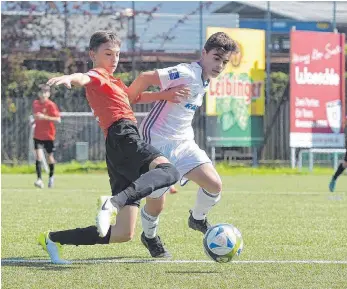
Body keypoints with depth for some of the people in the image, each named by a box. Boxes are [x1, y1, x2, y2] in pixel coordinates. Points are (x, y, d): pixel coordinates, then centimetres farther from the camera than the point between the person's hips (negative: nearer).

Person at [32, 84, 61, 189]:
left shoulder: (51, 105, -11)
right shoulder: (35, 103, 5)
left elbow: (58, 119, -17)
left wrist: (45, 117, -26)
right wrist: (35, 120, 4)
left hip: (49, 135, -3)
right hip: (38, 135, 3)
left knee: (50, 156, 9)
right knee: (38, 155, -13)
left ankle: (51, 176, 34)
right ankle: (39, 179, -19)